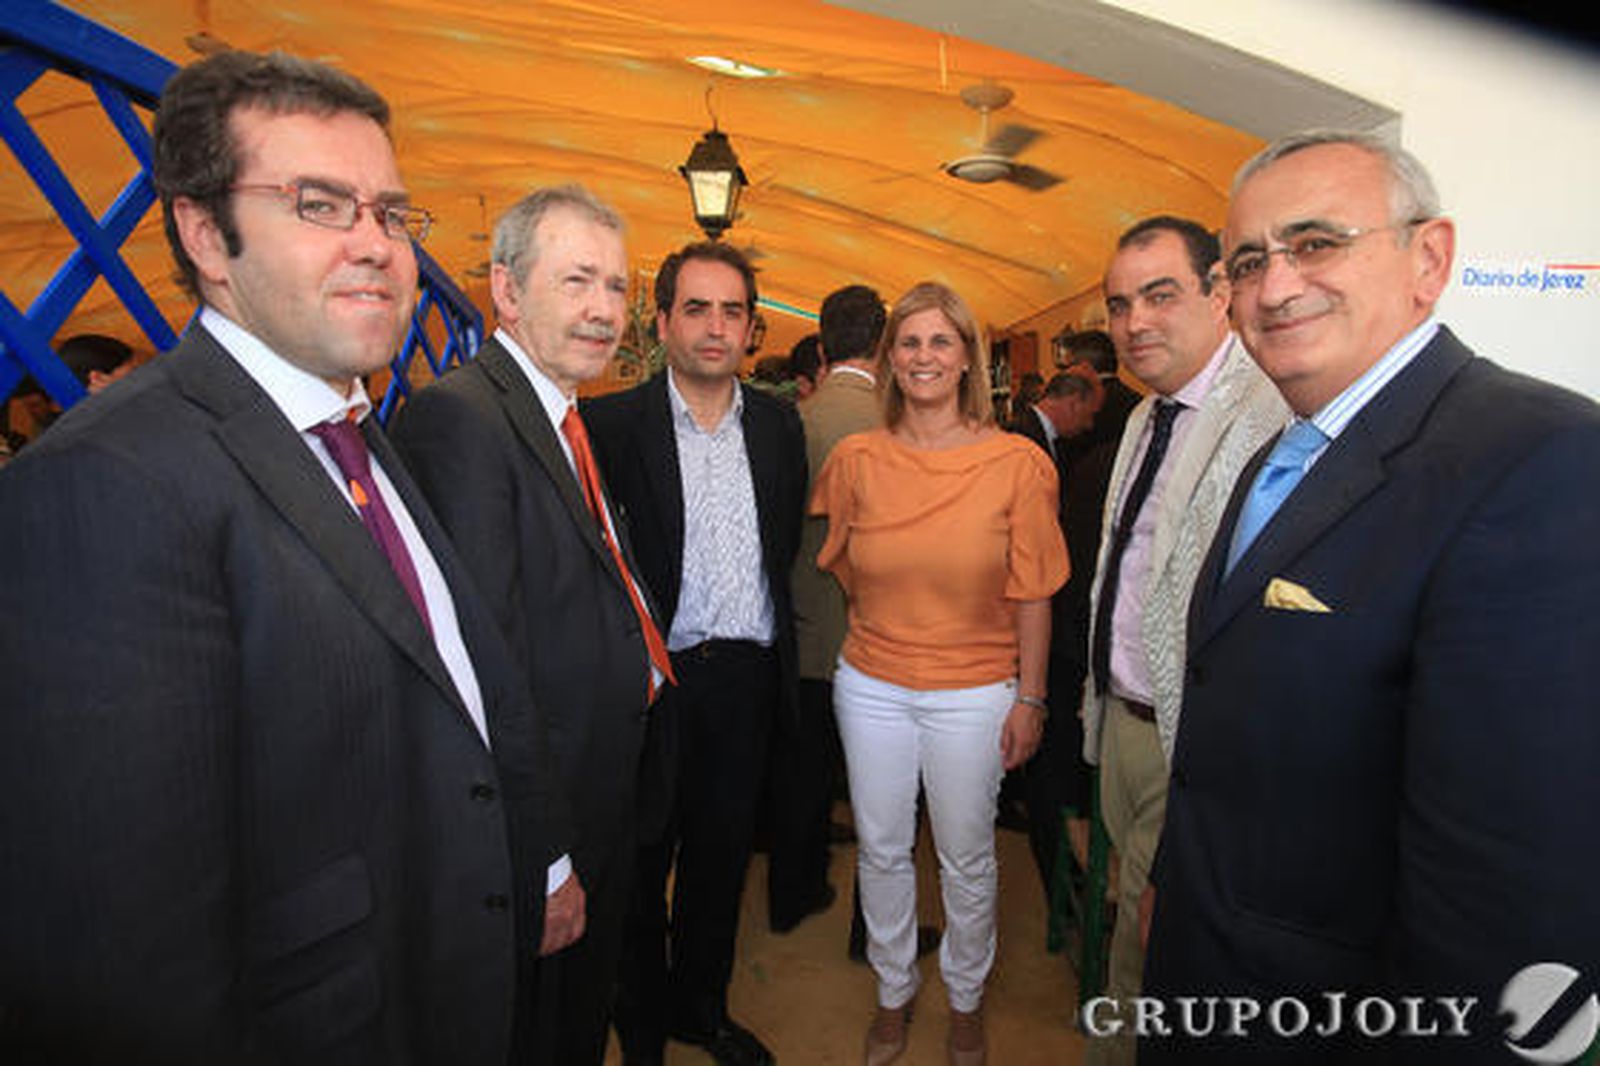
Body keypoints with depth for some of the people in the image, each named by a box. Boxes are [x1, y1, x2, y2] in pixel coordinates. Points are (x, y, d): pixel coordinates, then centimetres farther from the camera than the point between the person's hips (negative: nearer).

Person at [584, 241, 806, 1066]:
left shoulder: (778, 424, 5)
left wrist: (768, 640, 7)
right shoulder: (611, 424, -9)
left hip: (748, 678, 4)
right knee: (640, 865, 14)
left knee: (722, 857, 19)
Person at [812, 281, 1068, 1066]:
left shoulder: (1016, 463, -9)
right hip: (872, 686, 2)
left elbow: (1031, 593, -5)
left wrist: (1029, 698, -4)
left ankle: (966, 1000, 43)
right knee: (881, 850, 17)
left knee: (966, 861, 15)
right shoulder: (855, 459, -4)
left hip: (974, 692, -1)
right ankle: (894, 992, 42)